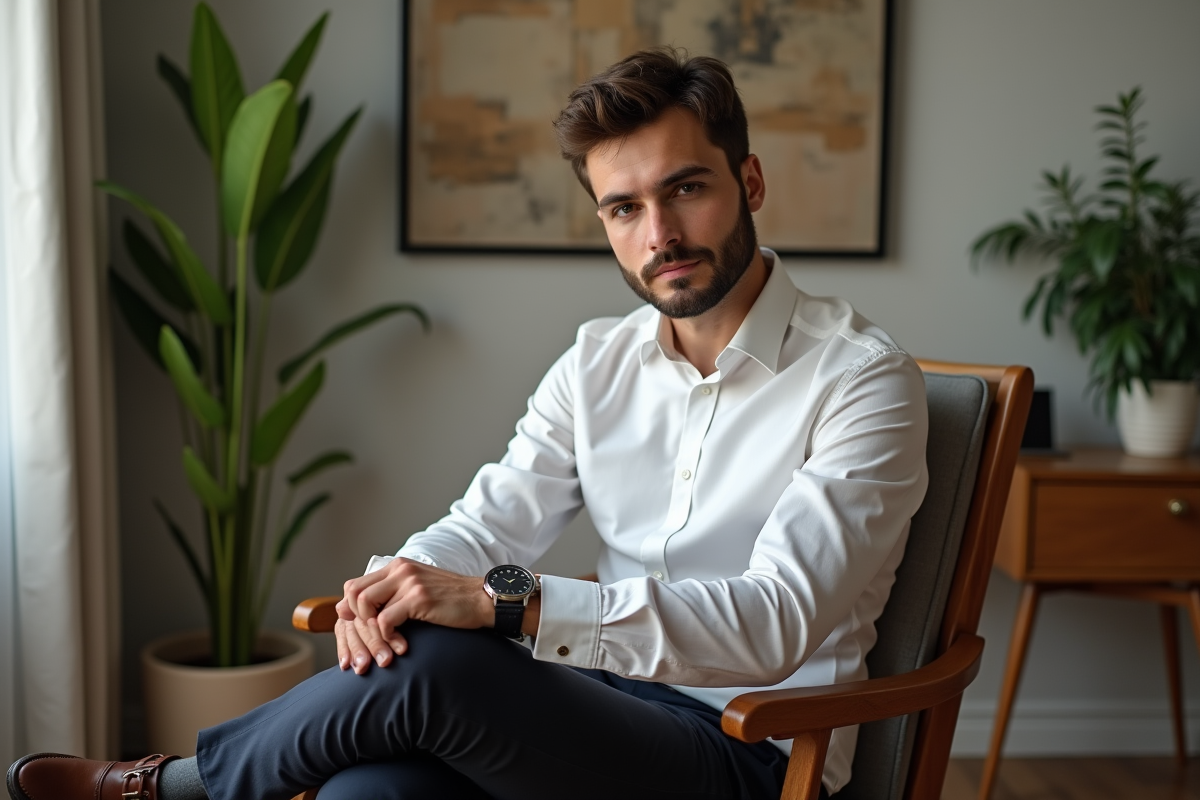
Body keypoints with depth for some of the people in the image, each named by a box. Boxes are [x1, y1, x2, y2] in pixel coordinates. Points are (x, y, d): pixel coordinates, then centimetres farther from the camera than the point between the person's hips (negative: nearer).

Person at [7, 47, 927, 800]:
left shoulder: (861, 378, -10)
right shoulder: (600, 362, 10)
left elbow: (775, 622, -21)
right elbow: (489, 521, 5)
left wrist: (504, 602, -30)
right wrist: (403, 579, -21)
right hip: (606, 709, 5)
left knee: (425, 664, -26)